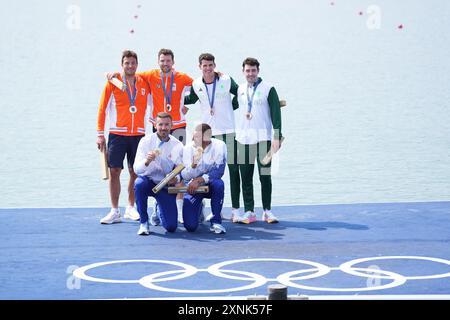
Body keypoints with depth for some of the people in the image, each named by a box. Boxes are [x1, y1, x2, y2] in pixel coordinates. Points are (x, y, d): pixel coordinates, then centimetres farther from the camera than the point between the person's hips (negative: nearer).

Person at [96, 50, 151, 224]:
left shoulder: (144, 83, 6)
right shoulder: (113, 83, 0)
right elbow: (102, 109, 1)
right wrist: (100, 134, -4)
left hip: (138, 135, 2)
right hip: (117, 134, -2)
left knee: (135, 172, 5)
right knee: (114, 171, -5)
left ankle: (131, 208, 16)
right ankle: (114, 211, 0)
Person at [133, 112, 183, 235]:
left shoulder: (177, 145, -5)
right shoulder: (146, 141, -9)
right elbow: (136, 169, -15)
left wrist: (177, 178, -26)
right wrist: (146, 161, -37)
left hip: (166, 185, 1)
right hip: (148, 181, -1)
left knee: (171, 226, -9)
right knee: (139, 184, -38)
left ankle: (160, 210, 30)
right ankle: (144, 223, -17)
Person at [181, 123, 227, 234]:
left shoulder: (219, 145, -16)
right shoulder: (188, 148, -12)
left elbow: (219, 171, -23)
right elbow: (185, 176, -17)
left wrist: (199, 180, -32)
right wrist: (193, 164, -37)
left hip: (210, 185, -1)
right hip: (193, 187, 1)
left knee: (218, 183, -39)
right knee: (190, 226, -14)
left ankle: (216, 221, -20)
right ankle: (199, 208, 24)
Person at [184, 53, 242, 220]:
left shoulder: (226, 80, -7)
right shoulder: (196, 85, 2)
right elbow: (190, 99, 21)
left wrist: (232, 107, 1)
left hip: (228, 130, -2)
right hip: (208, 131, 3)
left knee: (233, 168, -3)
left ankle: (235, 208, 1)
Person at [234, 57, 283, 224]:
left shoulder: (268, 89, -3)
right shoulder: (240, 89, 11)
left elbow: (276, 113, -7)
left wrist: (277, 136, -14)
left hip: (263, 138, -4)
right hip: (243, 139, 4)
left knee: (265, 176, 0)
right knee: (245, 178, 3)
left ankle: (267, 210, 8)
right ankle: (249, 212, 7)